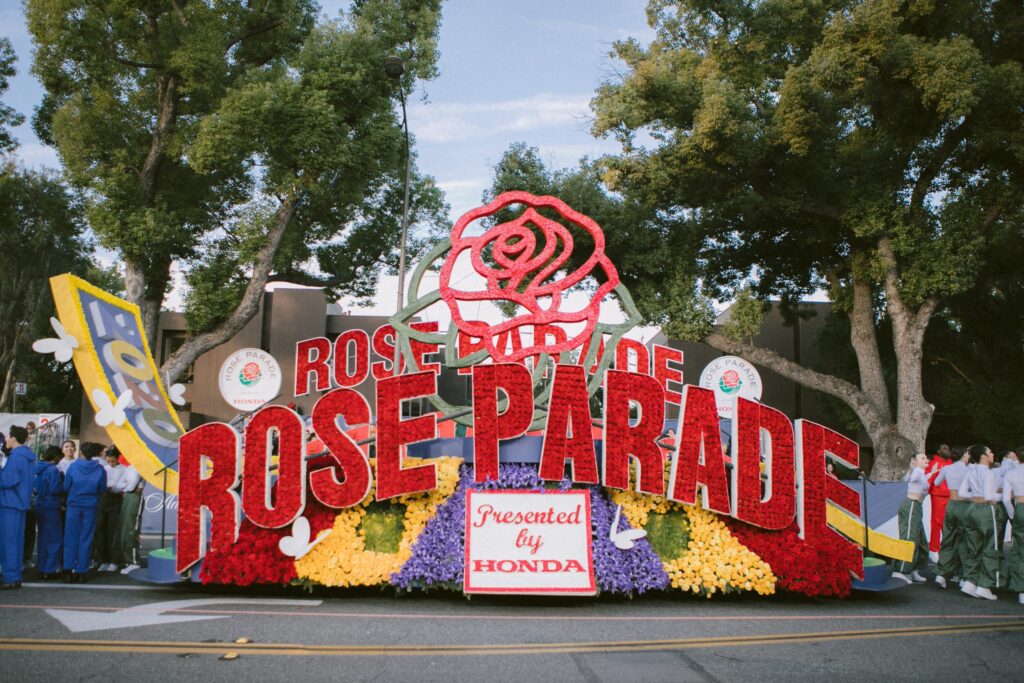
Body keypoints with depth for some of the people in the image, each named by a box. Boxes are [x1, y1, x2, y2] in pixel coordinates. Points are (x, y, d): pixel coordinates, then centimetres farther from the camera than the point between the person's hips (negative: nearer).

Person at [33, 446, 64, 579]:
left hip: (39, 506, 8)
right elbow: (55, 489, -22)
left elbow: (35, 487, 14)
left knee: (43, 538, 17)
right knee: (55, 539, 1)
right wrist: (62, 480, -7)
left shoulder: (37, 467, 7)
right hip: (51, 508, -8)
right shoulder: (53, 470, -17)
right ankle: (50, 570, 0)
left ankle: (41, 568, 22)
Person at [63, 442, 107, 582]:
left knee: (71, 538, 8)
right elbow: (103, 490, 2)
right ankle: (81, 571, 7)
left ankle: (70, 570, 6)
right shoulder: (100, 469, -5)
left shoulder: (73, 466, -5)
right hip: (90, 507, 0)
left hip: (74, 506, 0)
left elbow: (66, 487, 1)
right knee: (86, 539, 6)